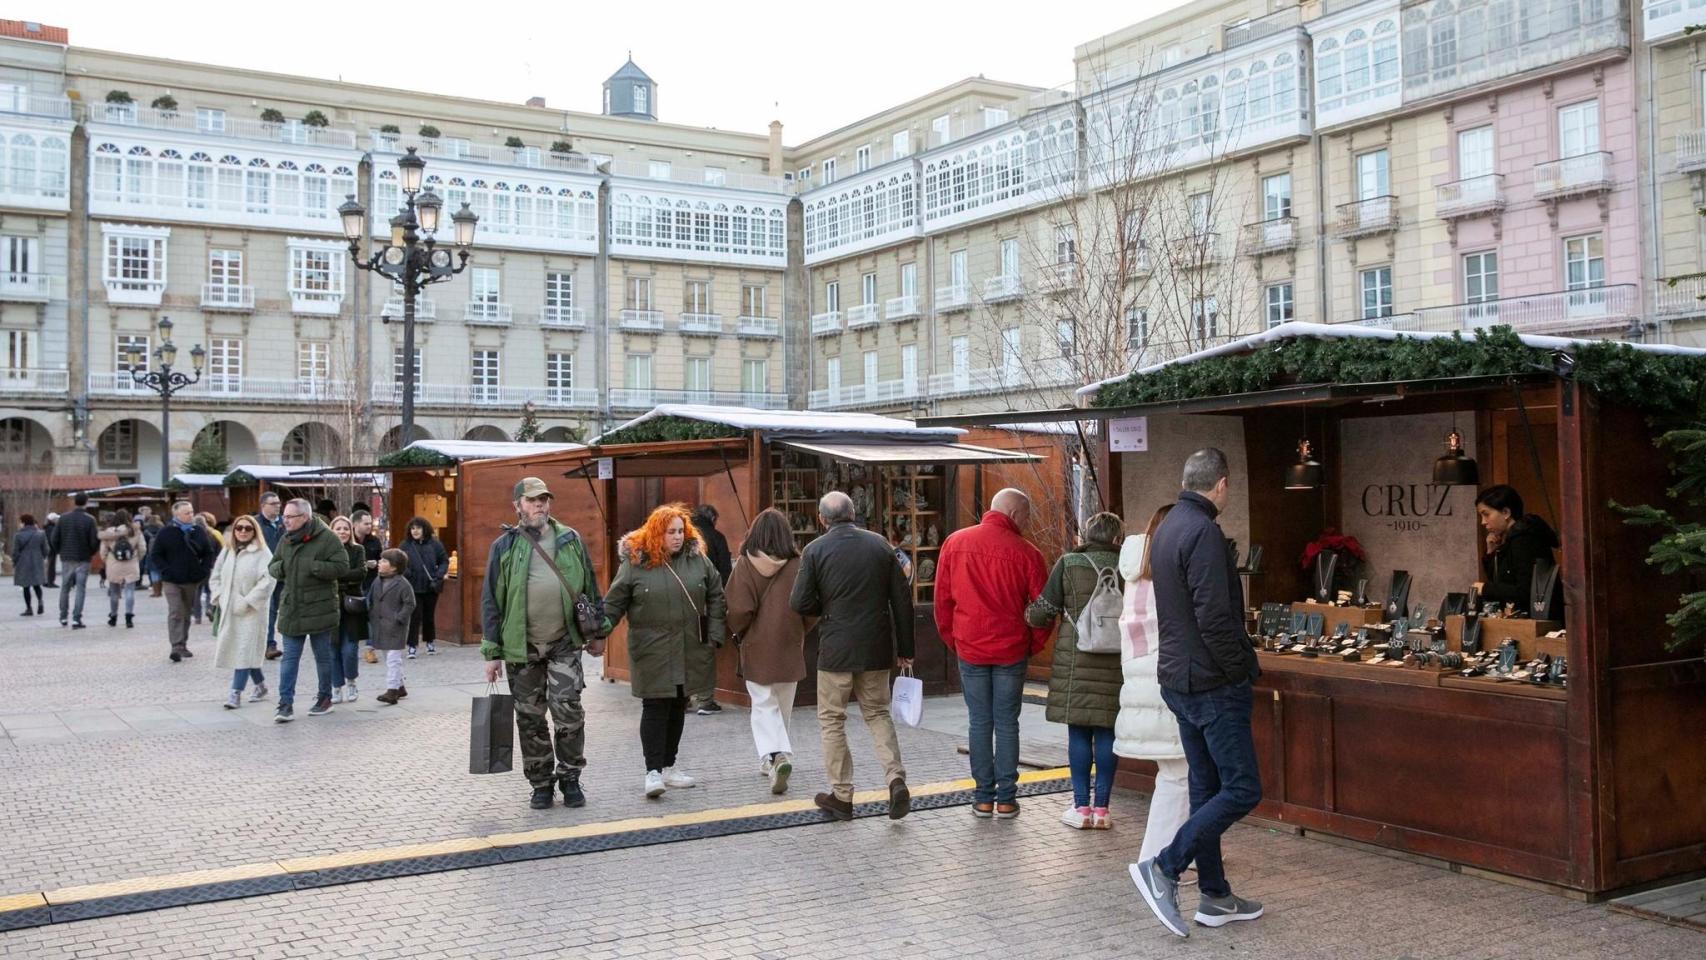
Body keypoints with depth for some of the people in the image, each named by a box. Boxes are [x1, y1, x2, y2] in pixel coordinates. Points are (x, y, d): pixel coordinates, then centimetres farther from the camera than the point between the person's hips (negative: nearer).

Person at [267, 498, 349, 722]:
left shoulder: (326, 538, -11)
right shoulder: (285, 540, 7)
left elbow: (342, 567, -17)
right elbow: (272, 566, 18)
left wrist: (312, 566, -24)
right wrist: (279, 567, -6)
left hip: (319, 609, -4)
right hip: (291, 609, 5)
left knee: (323, 656, 10)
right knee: (290, 657, 2)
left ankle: (324, 698, 25)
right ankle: (286, 704, 2)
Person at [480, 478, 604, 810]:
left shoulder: (570, 540, 6)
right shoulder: (504, 546, 2)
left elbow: (590, 588, 11)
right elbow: (491, 601, 2)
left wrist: (597, 633, 9)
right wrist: (492, 652, -1)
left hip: (564, 643, 0)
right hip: (522, 646, 0)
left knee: (568, 711, -6)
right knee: (530, 718, 7)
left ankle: (570, 779, 10)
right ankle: (541, 783, 20)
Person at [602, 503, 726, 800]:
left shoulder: (697, 558, 4)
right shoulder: (635, 563, -5)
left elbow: (715, 596, 12)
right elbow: (613, 604, 0)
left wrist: (714, 634, 6)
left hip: (688, 650, 4)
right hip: (651, 650, -4)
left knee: (678, 707, 11)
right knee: (655, 706, -8)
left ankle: (668, 767, 23)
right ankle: (653, 772, -6)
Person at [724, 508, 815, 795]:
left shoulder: (745, 565, -10)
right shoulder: (798, 565, -5)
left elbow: (739, 609, -14)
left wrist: (737, 633, 6)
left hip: (756, 647, -2)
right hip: (790, 647, 2)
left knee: (764, 706, 2)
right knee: (783, 706, 16)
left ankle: (773, 756, -17)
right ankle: (776, 756, 26)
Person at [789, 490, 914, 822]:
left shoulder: (815, 550, -7)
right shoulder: (879, 544, 2)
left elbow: (799, 603, -10)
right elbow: (902, 599, 2)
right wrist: (904, 648, 9)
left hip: (836, 649, -3)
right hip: (877, 648, 3)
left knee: (832, 719, 10)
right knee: (877, 713, 17)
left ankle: (841, 795, 13)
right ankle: (896, 779, 0)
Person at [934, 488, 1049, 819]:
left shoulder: (954, 543, -1)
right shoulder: (1026, 553, -9)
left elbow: (942, 599, 3)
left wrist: (952, 641, 13)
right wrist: (1033, 646, 9)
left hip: (969, 648, 2)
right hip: (1011, 651, -1)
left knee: (979, 723, 9)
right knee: (1007, 723, 7)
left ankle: (983, 798, 12)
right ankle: (1006, 799, 10)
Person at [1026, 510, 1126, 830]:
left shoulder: (1069, 564, -3)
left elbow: (1040, 613, -3)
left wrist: (1030, 614, 18)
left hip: (1076, 657, -2)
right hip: (1116, 660, 2)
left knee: (1078, 731, 4)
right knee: (1106, 731, 7)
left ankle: (1081, 806, 6)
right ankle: (1101, 807, 9)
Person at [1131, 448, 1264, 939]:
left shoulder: (1165, 528, 11)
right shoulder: (1204, 533, -18)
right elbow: (1215, 618, -24)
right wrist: (1243, 670, -11)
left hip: (1177, 677, 10)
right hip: (1213, 682, -10)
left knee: (1206, 787, 14)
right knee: (1242, 789, -3)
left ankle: (1215, 896, 20)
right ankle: (1163, 868, -5)